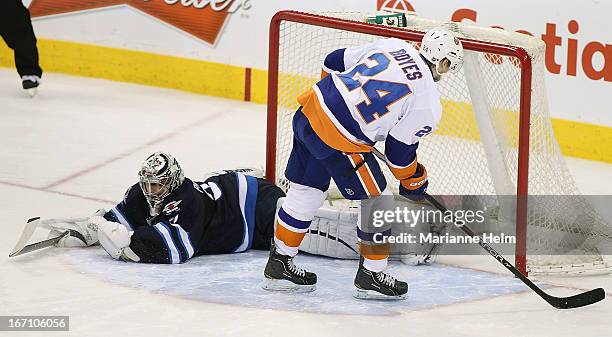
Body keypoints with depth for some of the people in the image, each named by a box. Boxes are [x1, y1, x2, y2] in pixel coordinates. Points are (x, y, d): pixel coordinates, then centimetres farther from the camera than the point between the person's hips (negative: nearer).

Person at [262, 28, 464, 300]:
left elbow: (335, 61, 19)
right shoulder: (429, 104, -4)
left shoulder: (391, 46, 12)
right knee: (378, 202, 11)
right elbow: (399, 150, 2)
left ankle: (279, 266, 33)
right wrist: (415, 182, 21)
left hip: (309, 112, 8)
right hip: (340, 141, -8)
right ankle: (370, 276, 21)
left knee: (306, 191, 23)